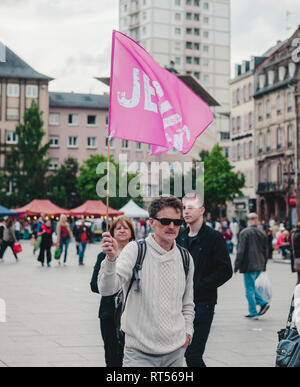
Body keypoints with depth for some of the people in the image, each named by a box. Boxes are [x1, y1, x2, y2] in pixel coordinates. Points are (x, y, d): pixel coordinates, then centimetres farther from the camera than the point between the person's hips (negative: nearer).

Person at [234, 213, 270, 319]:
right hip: (259, 265, 6)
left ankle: (253, 313, 3)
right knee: (251, 287, 20)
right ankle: (263, 303, 9)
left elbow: (240, 251, -12)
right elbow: (265, 251, 14)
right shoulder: (262, 233, 7)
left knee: (250, 289, 0)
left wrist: (236, 266, -7)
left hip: (249, 265, -6)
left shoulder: (244, 233, -10)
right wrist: (264, 266, 23)